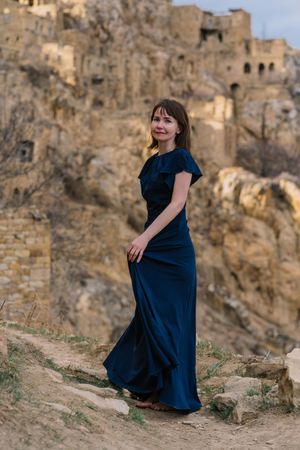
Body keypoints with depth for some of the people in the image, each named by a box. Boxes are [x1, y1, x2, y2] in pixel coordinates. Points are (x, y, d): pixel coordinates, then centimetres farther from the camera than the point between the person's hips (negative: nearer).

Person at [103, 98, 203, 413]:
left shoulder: (181, 158, -7)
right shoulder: (151, 163, 15)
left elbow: (177, 203, -15)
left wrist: (144, 238, -20)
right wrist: (142, 243, 11)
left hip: (173, 251, -7)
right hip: (151, 250, 7)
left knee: (169, 319, -2)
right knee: (150, 316, 12)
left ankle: (172, 395, 7)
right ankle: (152, 387, 24)